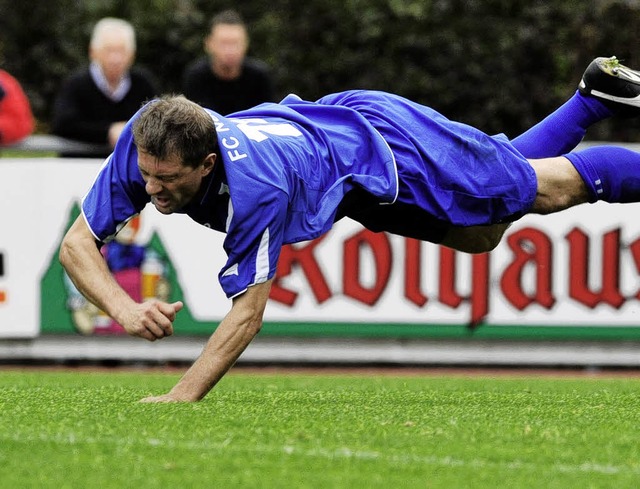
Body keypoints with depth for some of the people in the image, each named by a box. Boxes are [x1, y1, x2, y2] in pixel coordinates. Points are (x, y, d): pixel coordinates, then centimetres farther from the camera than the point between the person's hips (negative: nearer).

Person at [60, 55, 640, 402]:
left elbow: (247, 310, -41)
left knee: (550, 188, 12)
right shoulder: (145, 146, -31)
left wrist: (182, 397, -49)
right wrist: (123, 308, -44)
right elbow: (78, 242, -24)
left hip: (386, 143, -7)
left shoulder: (255, 183, -46)